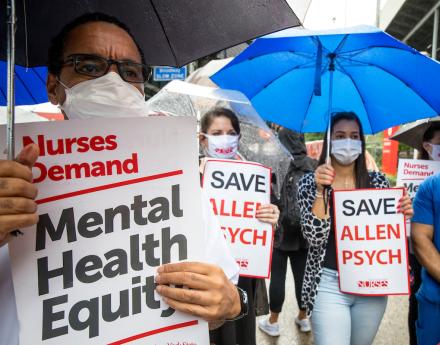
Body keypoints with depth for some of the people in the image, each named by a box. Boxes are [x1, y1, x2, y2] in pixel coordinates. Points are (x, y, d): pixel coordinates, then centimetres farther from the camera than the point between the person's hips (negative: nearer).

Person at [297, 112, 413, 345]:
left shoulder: (378, 181, 2)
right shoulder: (310, 182, -6)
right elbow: (315, 238, -15)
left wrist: (402, 214, -12)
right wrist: (321, 190, -24)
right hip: (329, 284, -3)